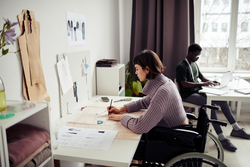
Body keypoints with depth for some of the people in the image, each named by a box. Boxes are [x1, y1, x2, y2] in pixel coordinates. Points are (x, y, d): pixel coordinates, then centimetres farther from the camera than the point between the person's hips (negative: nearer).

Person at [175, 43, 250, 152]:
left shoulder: (194, 64, 16)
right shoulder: (181, 67, -12)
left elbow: (202, 78, 22)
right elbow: (184, 84, -22)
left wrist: (210, 82, 1)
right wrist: (202, 84, -25)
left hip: (197, 91, 9)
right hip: (187, 95, -9)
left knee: (222, 100, -3)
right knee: (210, 103, -31)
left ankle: (236, 129, 7)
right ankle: (221, 138, -29)